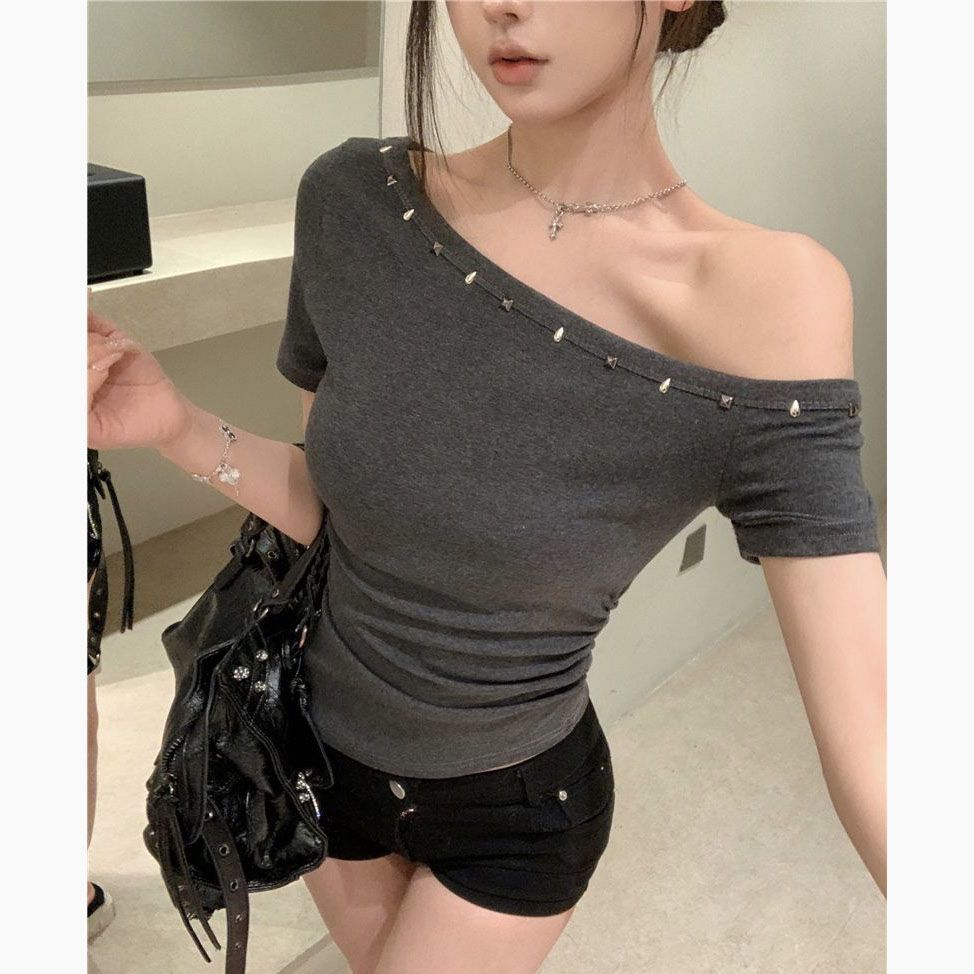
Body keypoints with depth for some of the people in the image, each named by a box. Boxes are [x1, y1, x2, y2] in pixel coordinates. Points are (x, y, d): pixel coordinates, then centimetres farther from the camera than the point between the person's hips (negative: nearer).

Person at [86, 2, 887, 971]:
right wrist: (176, 425, -21)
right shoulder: (357, 201, -17)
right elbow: (329, 504, -5)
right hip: (327, 744, 4)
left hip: (518, 807, -3)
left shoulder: (765, 297, -28)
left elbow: (868, 744, -30)